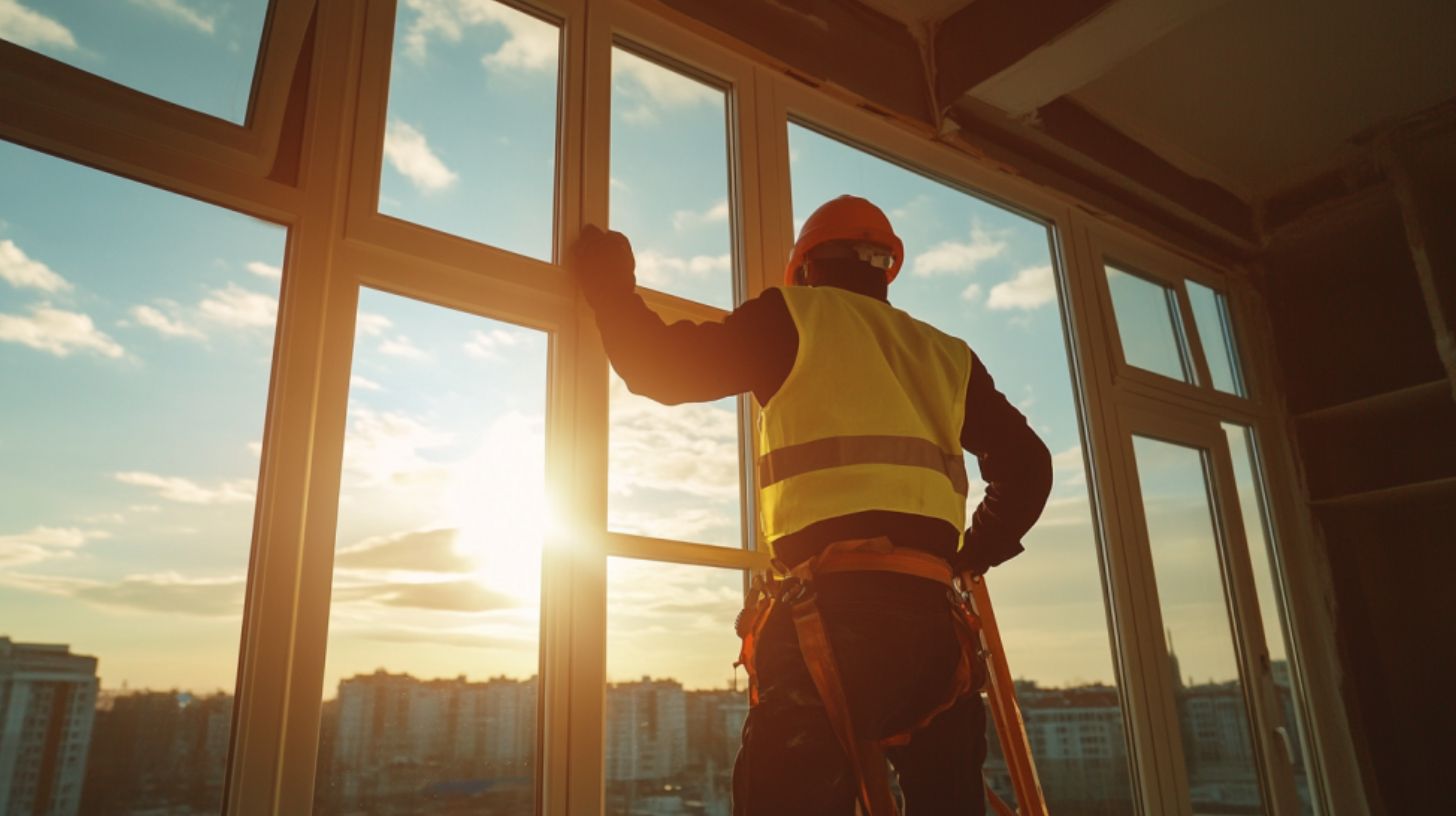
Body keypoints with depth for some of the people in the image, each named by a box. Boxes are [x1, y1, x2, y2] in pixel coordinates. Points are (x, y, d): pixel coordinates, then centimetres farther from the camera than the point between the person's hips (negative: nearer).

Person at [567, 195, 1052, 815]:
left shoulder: (796, 315, 8)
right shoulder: (946, 353, 22)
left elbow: (662, 367, 5)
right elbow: (1027, 465, 19)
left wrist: (609, 281, 21)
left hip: (836, 609, -5)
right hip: (933, 616, 6)